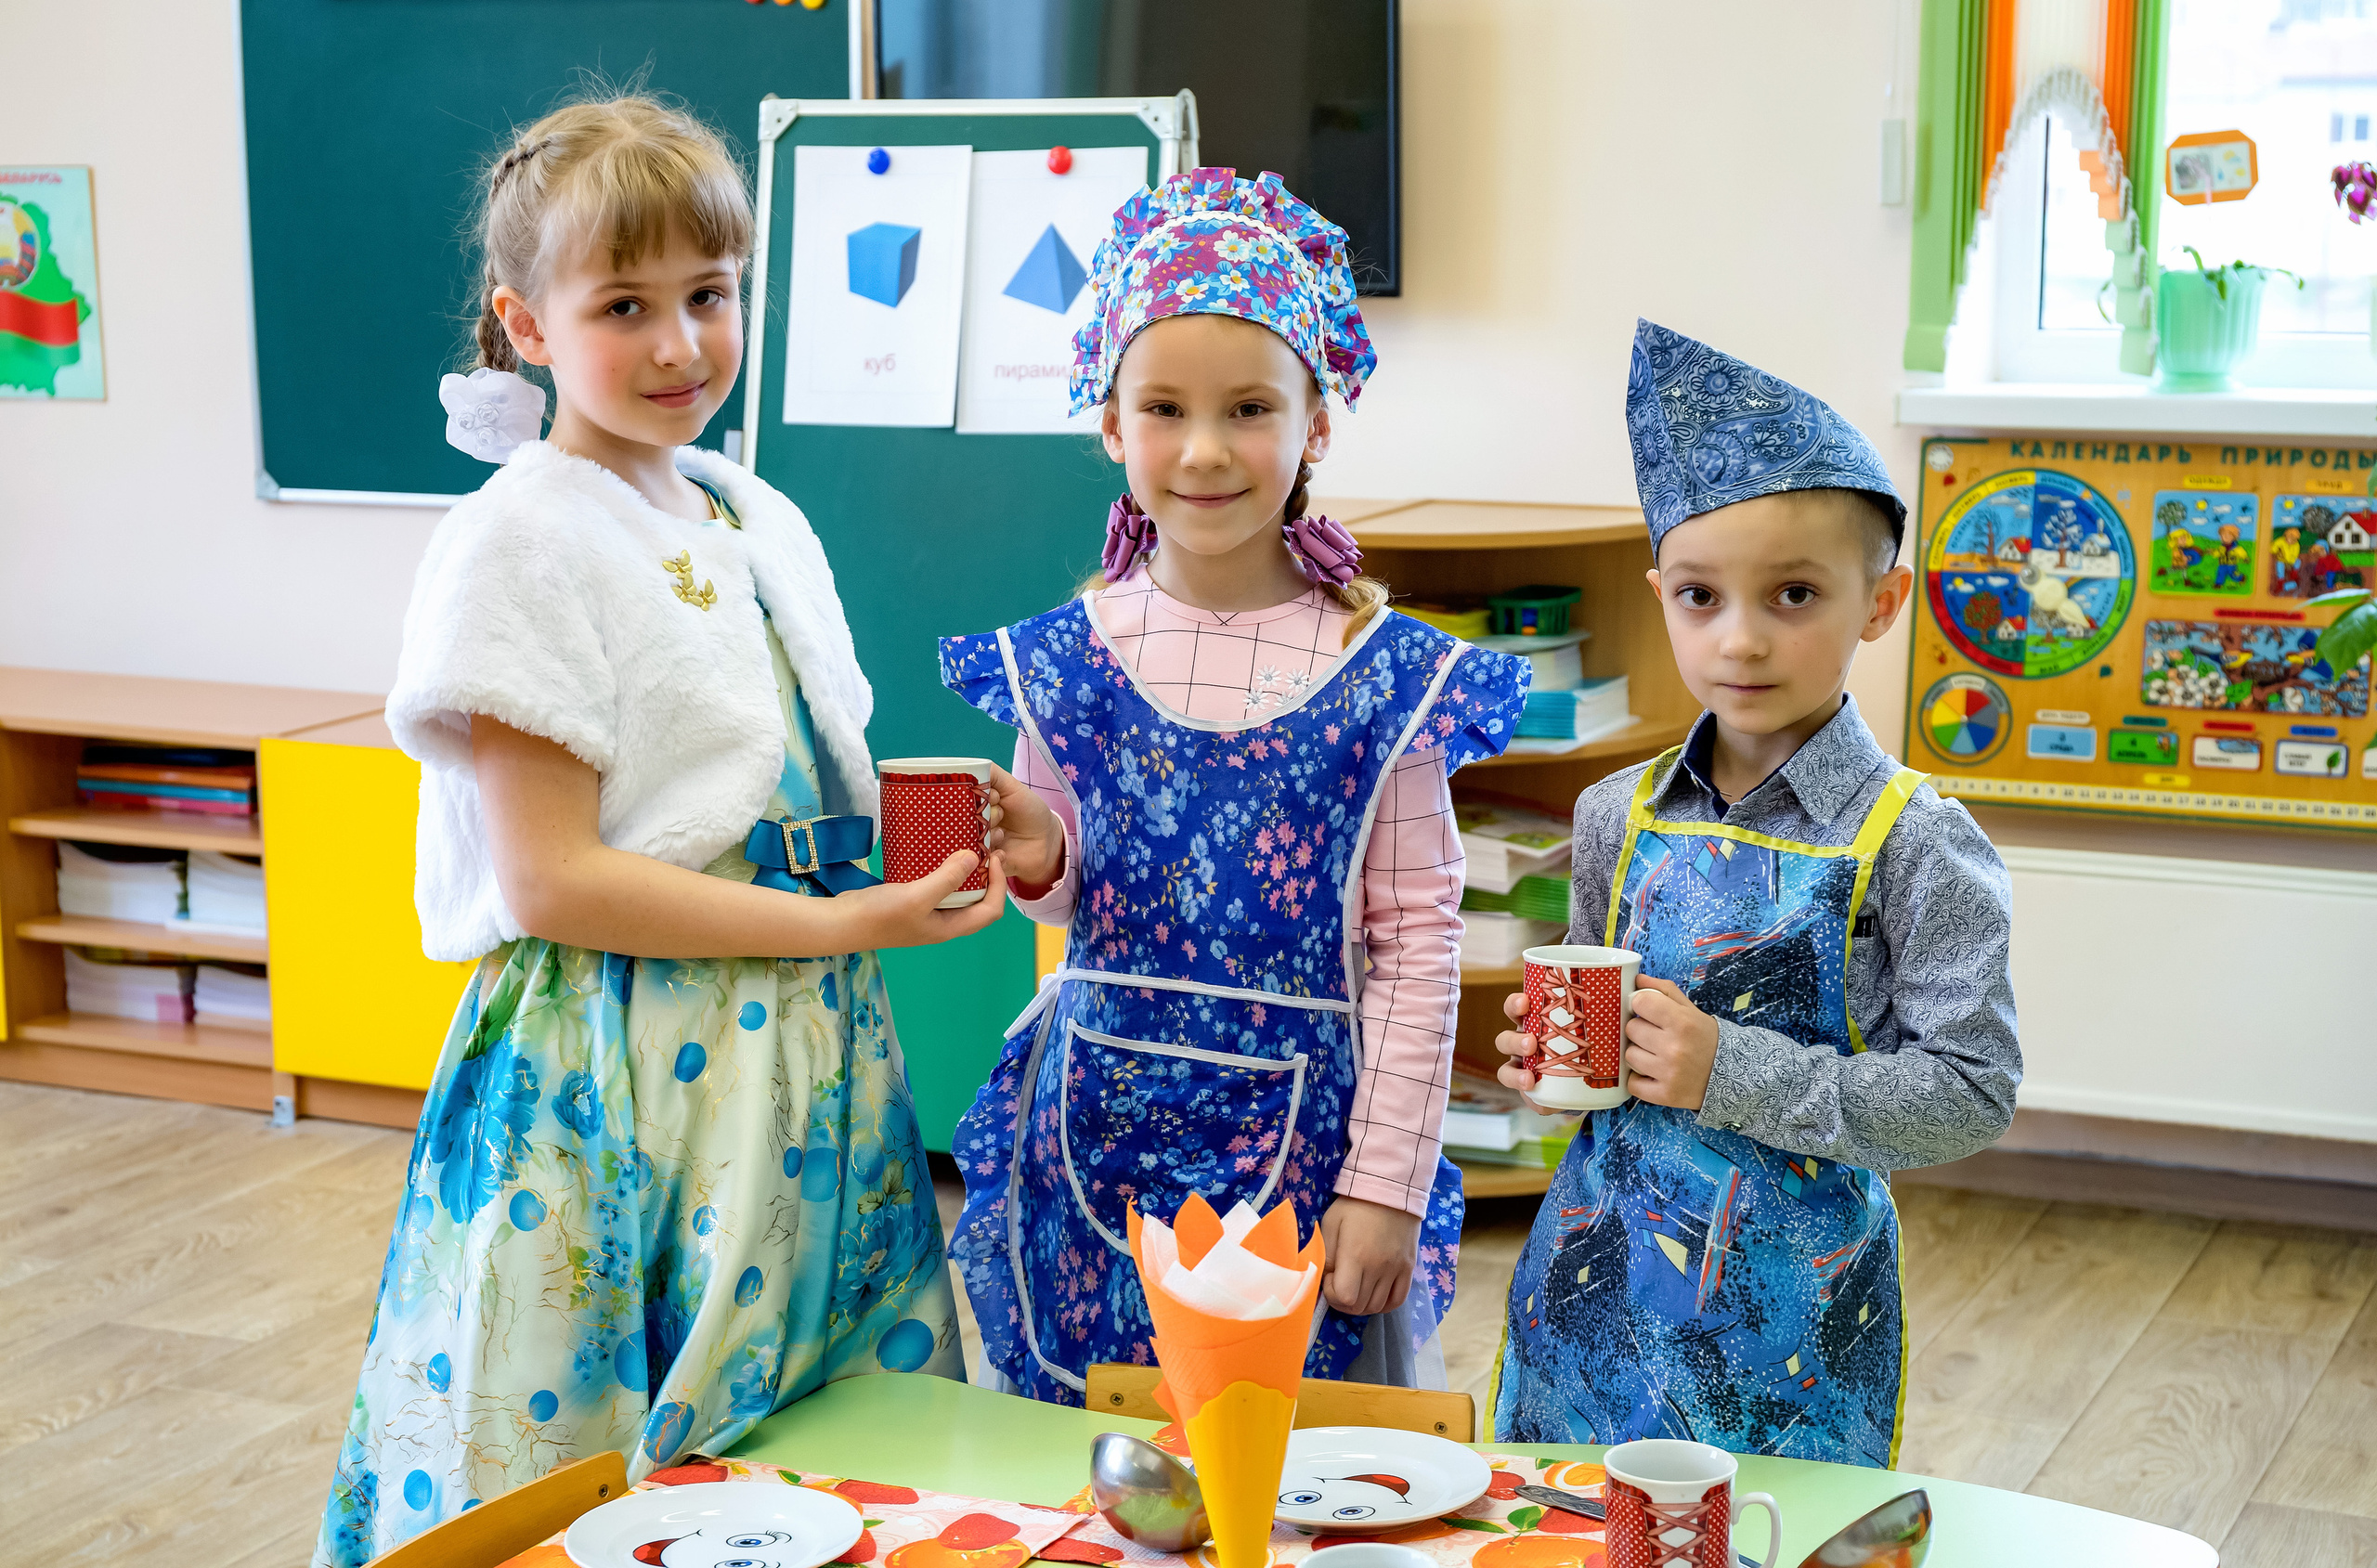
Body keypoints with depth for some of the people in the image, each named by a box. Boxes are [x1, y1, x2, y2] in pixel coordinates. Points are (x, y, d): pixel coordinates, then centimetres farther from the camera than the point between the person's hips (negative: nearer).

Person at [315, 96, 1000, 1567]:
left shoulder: (763, 524, 11)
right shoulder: (524, 539, -11)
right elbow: (549, 881, -17)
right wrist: (839, 924, -18)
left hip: (806, 1060, 7)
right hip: (621, 1079, -7)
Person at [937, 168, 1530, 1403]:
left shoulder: (1384, 675, -7)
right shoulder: (1066, 658, 0)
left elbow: (1418, 943, -5)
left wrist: (1384, 1184, -6)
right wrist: (1040, 864, -10)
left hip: (1296, 1137, -2)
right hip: (1095, 1132, 2)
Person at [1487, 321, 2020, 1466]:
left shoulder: (1914, 844, -12)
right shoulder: (1619, 819, 3)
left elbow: (1972, 1094, -16)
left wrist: (1734, 1072, -21)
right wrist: (1551, 1054, -6)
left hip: (1784, 1316, -4)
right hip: (1601, 1280, 4)